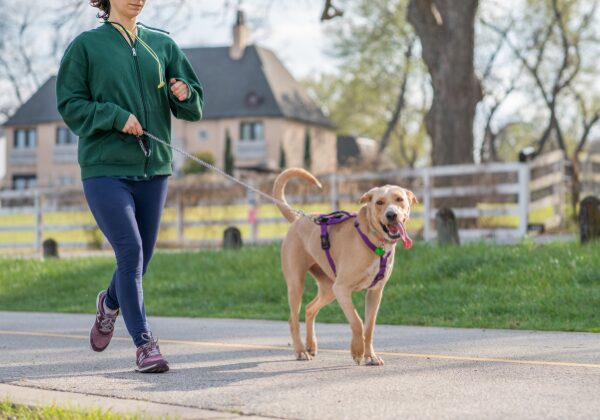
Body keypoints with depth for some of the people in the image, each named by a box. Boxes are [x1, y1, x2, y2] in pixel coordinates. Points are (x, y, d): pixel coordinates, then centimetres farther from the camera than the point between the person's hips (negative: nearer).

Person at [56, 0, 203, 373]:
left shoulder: (163, 45, 11)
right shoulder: (86, 45, 1)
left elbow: (194, 108, 11)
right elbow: (70, 105, -2)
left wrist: (184, 94, -12)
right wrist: (116, 116, -16)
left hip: (153, 168, 4)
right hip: (105, 168, -4)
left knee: (142, 256, 11)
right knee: (130, 251, -15)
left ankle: (111, 303, 43)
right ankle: (145, 344, -9)